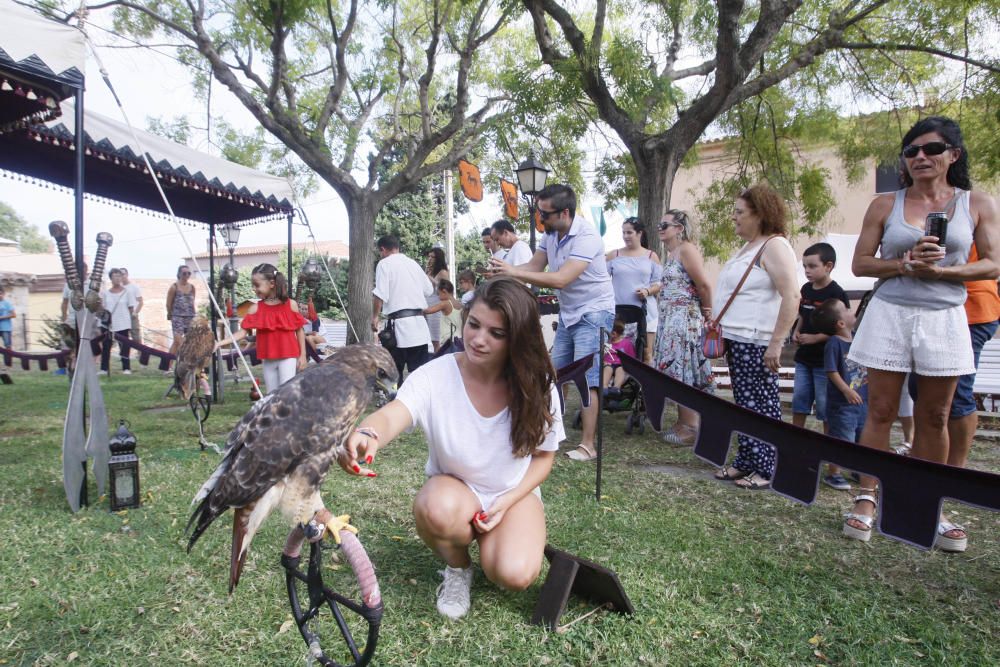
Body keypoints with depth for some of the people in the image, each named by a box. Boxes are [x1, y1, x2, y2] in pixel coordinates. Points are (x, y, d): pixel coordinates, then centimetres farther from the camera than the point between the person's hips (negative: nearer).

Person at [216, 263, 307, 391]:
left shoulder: (291, 305, -5)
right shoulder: (256, 308, 0)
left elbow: (300, 330, 0)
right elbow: (242, 332, -3)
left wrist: (302, 355, -1)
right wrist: (220, 343, -16)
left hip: (288, 357, -4)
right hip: (267, 359, 4)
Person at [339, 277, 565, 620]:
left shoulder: (537, 386, -16)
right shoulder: (435, 375, -22)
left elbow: (543, 457, -3)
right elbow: (393, 415, -41)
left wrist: (507, 502, -17)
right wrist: (368, 435, -65)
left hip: (515, 494, 1)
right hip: (453, 488, 0)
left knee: (514, 575, -27)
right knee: (437, 510, -36)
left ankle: (495, 541, 12)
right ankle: (457, 568, 0)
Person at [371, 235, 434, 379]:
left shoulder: (384, 264, -3)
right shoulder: (413, 263, 13)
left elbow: (380, 295, -13)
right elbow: (429, 290, 18)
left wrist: (375, 316, -3)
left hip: (399, 323, -5)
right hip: (419, 323, 5)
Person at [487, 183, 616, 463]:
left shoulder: (586, 237, -26)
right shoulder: (550, 233, 0)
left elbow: (561, 279, -34)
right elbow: (534, 266, -1)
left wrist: (514, 272, -33)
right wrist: (505, 269, -20)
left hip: (593, 313, -8)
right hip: (568, 313, 8)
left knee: (586, 379, -10)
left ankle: (588, 446, -3)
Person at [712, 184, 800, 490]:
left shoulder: (774, 246, -11)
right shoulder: (746, 248, 18)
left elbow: (792, 297, -19)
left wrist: (776, 344, -22)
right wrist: (717, 316, 17)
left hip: (756, 342, -9)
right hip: (736, 339, 9)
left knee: (762, 404, -2)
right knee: (745, 404, 14)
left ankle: (766, 470, 8)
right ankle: (746, 462, 23)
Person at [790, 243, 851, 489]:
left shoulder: (836, 293, -12)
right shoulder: (806, 289, 9)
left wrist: (815, 338, -21)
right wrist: (796, 332, 3)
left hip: (825, 361, -6)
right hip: (803, 359, 6)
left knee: (827, 413, -2)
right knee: (799, 407, 12)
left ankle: (833, 470, 5)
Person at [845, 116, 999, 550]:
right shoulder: (885, 205, 5)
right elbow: (860, 263, 3)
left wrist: (940, 271, -14)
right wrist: (905, 264, -14)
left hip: (944, 319, 1)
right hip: (889, 315, -1)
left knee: (934, 417, 7)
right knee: (880, 411, 1)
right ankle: (866, 500, 10)